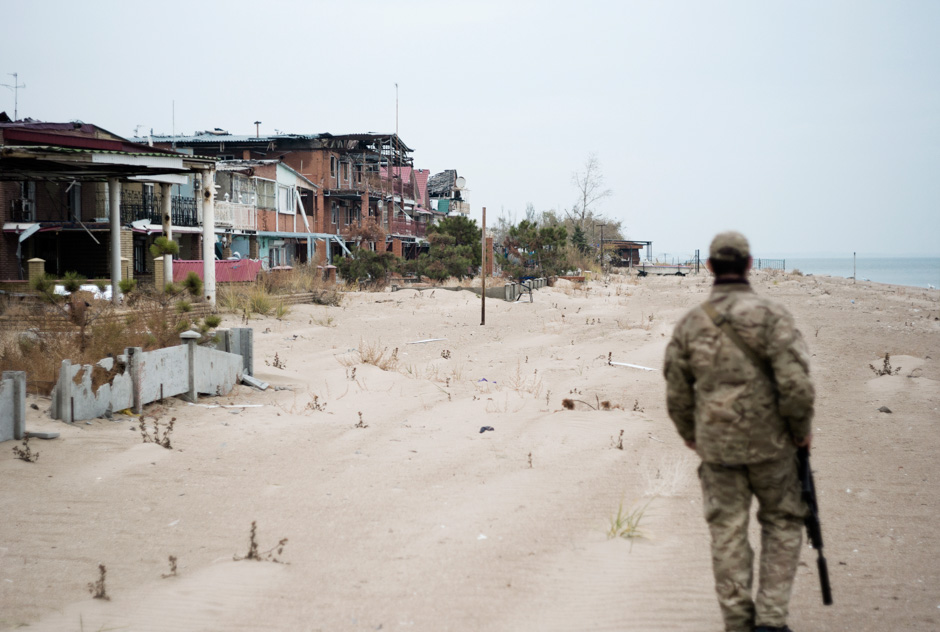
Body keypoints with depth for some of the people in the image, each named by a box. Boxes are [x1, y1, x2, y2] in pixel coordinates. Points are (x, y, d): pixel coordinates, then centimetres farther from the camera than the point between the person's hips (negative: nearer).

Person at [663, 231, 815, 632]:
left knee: (727, 532, 11)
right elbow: (796, 383, -18)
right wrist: (801, 430, -2)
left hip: (716, 445, 2)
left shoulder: (689, 325, -1)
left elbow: (676, 393, 6)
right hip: (769, 442, -2)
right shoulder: (771, 316, -12)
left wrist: (689, 434, 23)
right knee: (782, 523, 14)